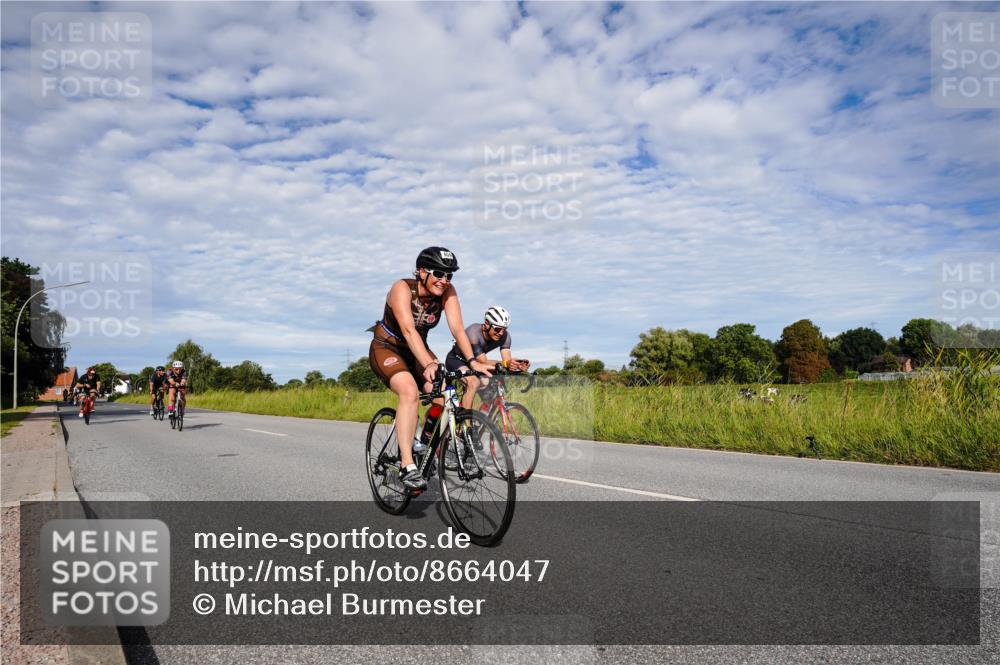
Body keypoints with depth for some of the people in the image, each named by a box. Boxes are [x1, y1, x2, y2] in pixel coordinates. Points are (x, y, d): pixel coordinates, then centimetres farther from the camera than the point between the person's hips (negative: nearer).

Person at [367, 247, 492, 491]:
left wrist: (472, 361, -39)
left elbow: (457, 328, -24)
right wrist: (429, 365, -53)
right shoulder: (402, 288, -27)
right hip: (386, 348, -5)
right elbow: (408, 330, -40)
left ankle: (424, 445, 10)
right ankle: (407, 467, -32)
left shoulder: (447, 292, -14)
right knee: (410, 391, -33)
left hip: (416, 350, 5)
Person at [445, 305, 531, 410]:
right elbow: (484, 362, -40)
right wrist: (505, 363, -56)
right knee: (474, 383, -32)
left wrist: (518, 365, -48)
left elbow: (507, 360, -25)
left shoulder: (505, 335, -20)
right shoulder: (474, 332, -36)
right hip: (455, 360, -6)